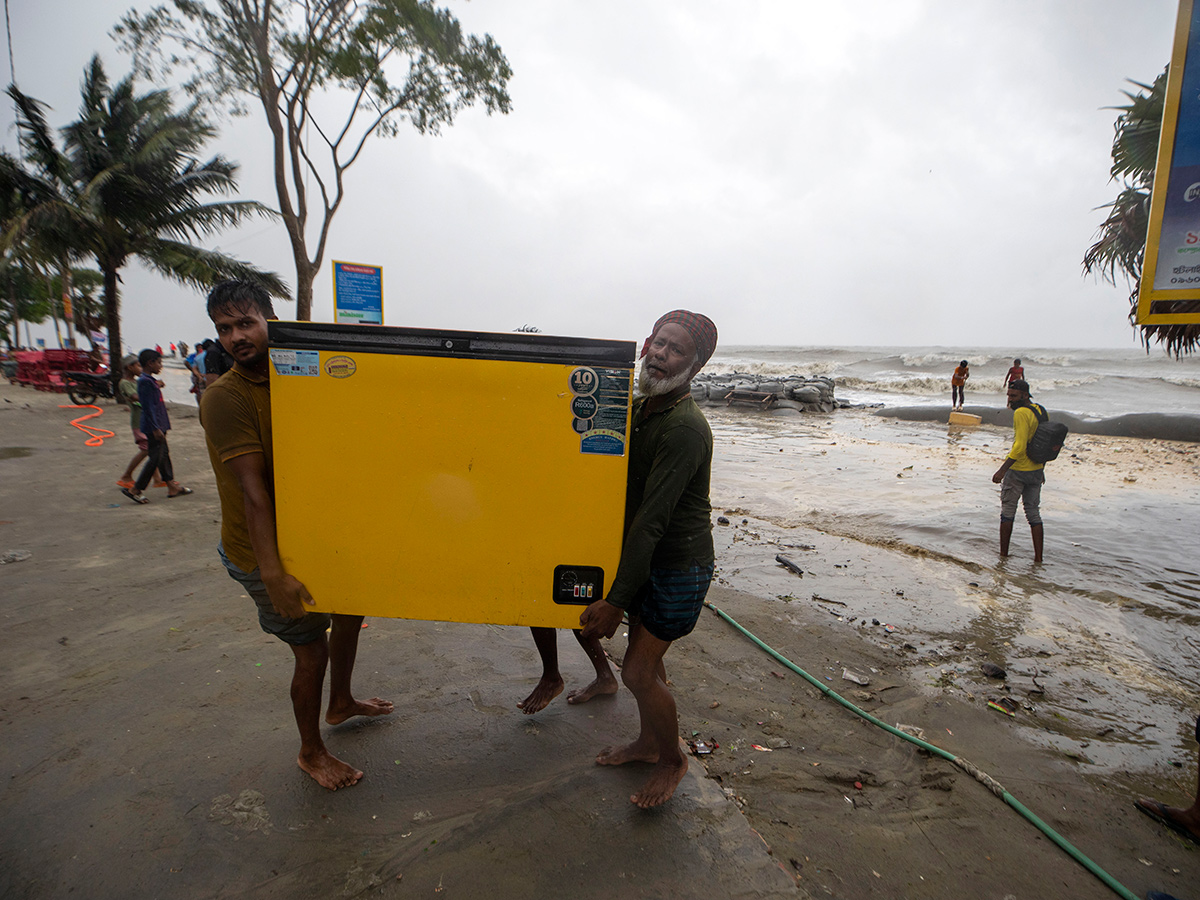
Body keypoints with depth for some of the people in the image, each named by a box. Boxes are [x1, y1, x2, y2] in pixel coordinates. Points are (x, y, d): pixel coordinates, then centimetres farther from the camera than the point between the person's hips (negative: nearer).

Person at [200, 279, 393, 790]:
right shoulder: (225, 397, -20)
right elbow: (252, 492, -27)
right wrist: (273, 575, -30)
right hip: (262, 552, -7)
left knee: (350, 609, 21)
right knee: (312, 650, 1)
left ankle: (340, 703, 46)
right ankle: (311, 752, 27)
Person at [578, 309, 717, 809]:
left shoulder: (685, 429, -26)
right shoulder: (638, 407, 2)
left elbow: (651, 521, -28)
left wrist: (615, 600, -25)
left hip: (679, 566, -8)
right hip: (649, 559, 8)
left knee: (638, 671, 0)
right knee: (646, 658, 20)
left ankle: (672, 759, 25)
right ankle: (647, 741, 43)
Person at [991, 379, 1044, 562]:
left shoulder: (1021, 413, -19)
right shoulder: (1041, 411, 8)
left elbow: (1020, 446, -26)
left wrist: (1002, 470, -26)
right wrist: (1041, 468, 23)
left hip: (1017, 470, -8)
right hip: (1036, 470, 8)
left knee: (1007, 511, 5)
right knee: (1033, 512, 13)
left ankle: (1003, 554, 11)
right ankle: (1038, 556, 14)